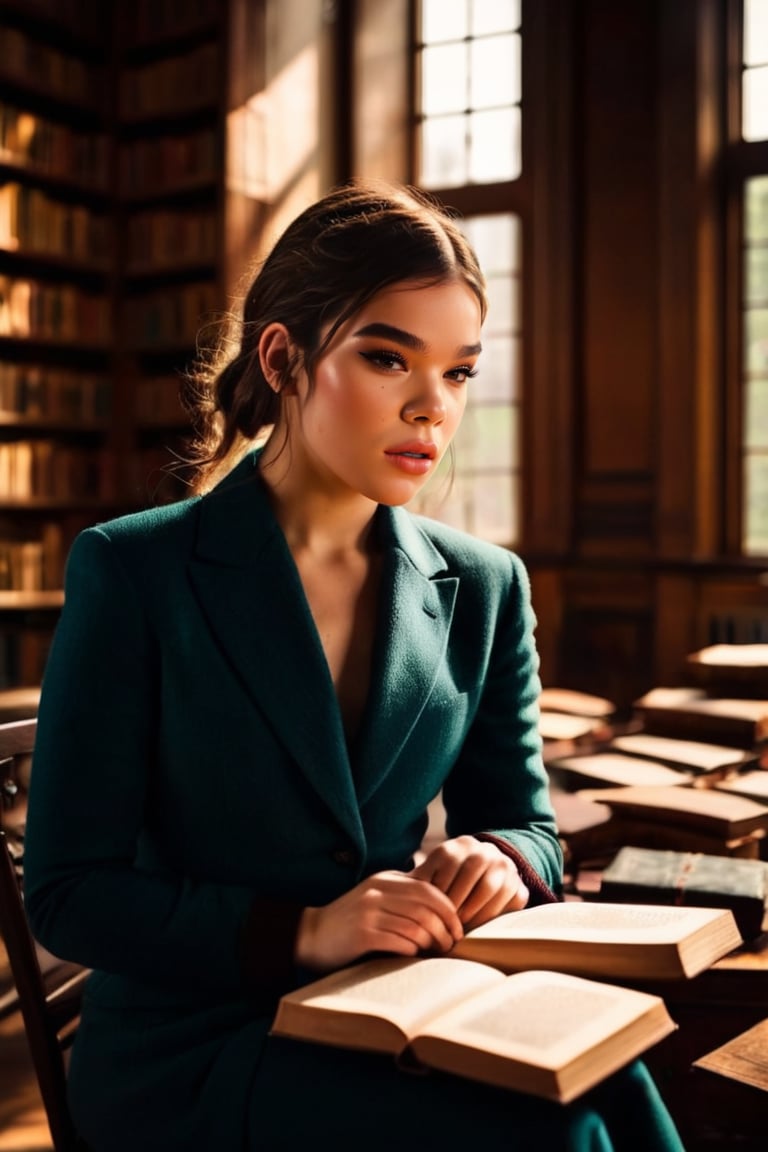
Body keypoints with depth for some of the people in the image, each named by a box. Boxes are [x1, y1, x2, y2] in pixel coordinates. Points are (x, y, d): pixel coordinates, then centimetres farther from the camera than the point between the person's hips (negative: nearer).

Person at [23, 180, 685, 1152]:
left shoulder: (484, 588, 3)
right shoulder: (132, 572, -8)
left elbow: (522, 818, 11)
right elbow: (68, 891, -8)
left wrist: (501, 862, -14)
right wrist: (303, 932, -22)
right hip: (193, 1050, -4)